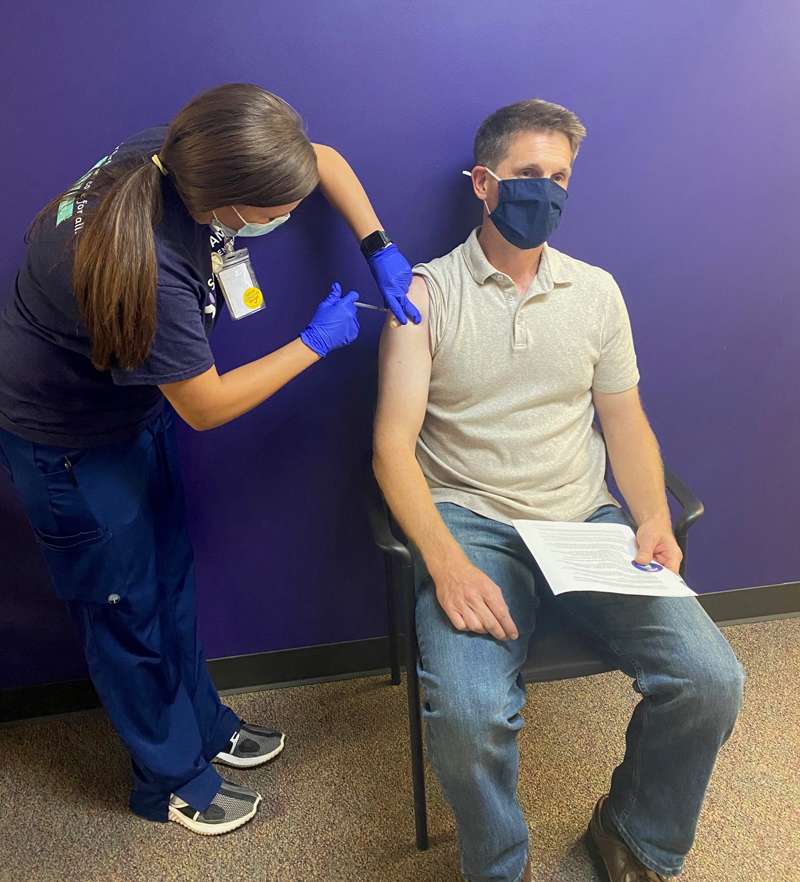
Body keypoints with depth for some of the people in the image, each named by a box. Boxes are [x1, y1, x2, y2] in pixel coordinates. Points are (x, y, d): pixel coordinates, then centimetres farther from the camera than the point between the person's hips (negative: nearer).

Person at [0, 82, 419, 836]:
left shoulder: (186, 157, -19)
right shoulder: (149, 263, -40)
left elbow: (321, 160, -2)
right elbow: (207, 407, -26)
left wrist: (379, 249, -13)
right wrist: (317, 342, -19)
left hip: (135, 406, 8)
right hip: (68, 443, -7)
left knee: (170, 576, 20)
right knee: (125, 610, 11)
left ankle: (203, 726, 44)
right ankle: (172, 779, 36)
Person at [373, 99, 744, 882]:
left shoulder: (595, 290, 12)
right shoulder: (427, 293, -1)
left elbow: (624, 421, 13)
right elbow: (393, 443, -8)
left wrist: (653, 519, -5)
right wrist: (446, 563, -21)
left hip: (586, 521, 4)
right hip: (471, 524, -3)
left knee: (711, 681, -13)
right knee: (469, 713, -27)